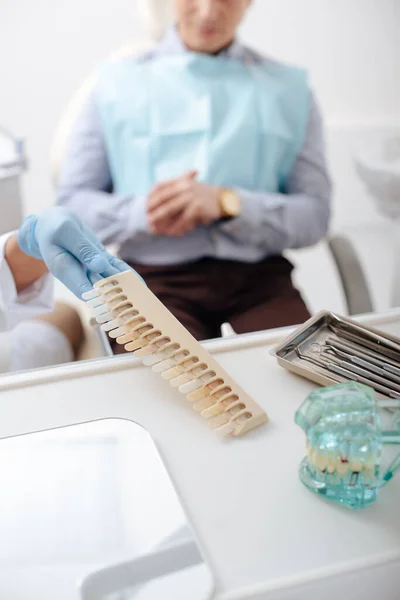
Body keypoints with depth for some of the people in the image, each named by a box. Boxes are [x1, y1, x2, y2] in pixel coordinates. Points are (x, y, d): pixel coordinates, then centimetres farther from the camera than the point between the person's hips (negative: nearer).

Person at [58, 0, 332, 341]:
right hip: (158, 278, -1)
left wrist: (227, 203, -13)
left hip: (259, 279, 1)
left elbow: (314, 215, 4)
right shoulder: (117, 83, 12)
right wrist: (143, 213, -12)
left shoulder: (290, 89, 13)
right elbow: (72, 202, 8)